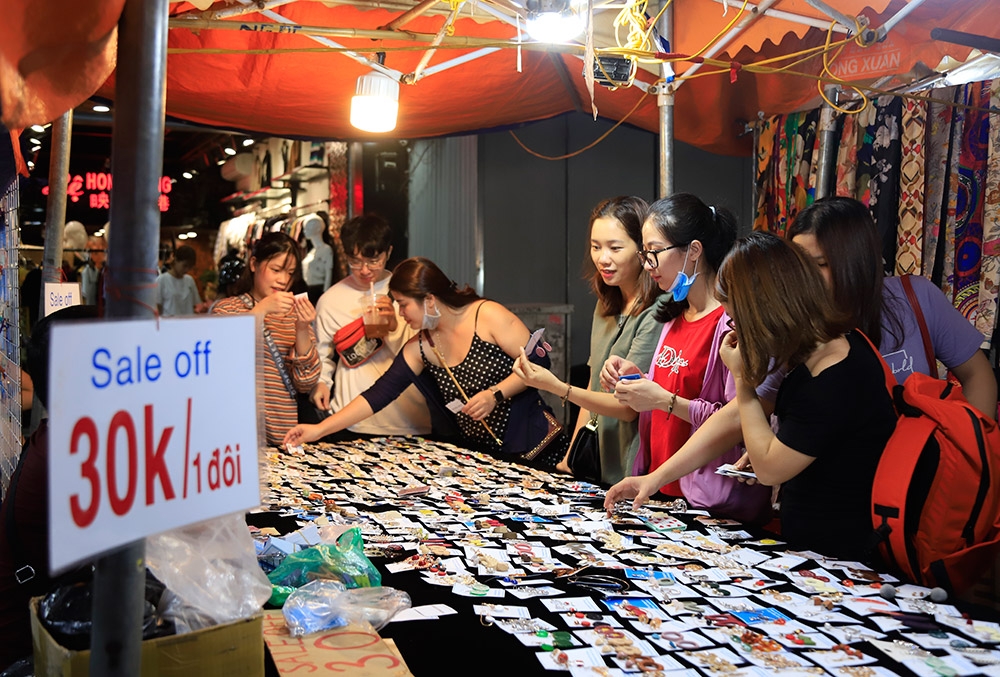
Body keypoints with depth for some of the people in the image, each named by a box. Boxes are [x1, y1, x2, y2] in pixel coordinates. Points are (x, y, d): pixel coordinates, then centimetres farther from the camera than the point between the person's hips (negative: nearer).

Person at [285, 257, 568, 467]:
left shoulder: (488, 316, -10)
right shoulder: (419, 348, 4)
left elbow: (538, 363, -11)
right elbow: (378, 395, 2)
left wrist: (496, 395, -21)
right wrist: (319, 429, -2)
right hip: (478, 455, 5)